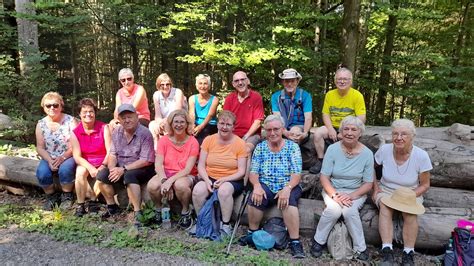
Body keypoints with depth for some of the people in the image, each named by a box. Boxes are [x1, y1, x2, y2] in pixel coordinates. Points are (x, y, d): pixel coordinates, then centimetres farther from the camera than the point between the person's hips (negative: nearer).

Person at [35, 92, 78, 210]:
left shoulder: (70, 121, -6)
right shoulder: (41, 124, 3)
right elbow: (40, 147, 2)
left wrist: (62, 157, -23)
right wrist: (49, 160, -16)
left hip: (68, 156, -3)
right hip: (49, 158, 3)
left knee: (65, 169, -34)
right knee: (42, 173, -27)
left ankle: (67, 196, -6)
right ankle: (51, 196, 3)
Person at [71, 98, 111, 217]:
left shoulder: (103, 128, -5)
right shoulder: (75, 132, -2)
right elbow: (77, 156, -9)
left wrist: (103, 166, -25)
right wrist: (90, 168, -26)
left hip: (103, 164, -1)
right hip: (85, 163, 1)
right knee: (80, 172, -30)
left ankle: (92, 201, -5)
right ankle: (80, 205, -14)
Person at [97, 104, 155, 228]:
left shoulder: (145, 134, -16)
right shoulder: (116, 132, 4)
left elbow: (145, 161, -21)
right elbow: (112, 154, 4)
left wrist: (124, 169, -23)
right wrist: (112, 169, -17)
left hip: (142, 169, -6)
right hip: (121, 168, 6)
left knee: (129, 176, -35)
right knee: (101, 175, -13)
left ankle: (138, 214, -29)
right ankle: (112, 207, 6)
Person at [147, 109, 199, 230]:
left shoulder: (193, 142, -7)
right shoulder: (164, 140, 0)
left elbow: (188, 169, -14)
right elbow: (158, 164, -8)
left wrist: (170, 181, -27)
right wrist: (164, 180, -26)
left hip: (186, 176, -2)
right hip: (166, 174, 2)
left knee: (180, 185, -37)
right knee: (152, 186, -30)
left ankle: (185, 212, -7)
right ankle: (158, 209, 4)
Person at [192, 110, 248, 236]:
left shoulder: (240, 143, -4)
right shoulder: (208, 140, 3)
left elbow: (241, 171, -6)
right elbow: (201, 165, 2)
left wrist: (224, 179, -21)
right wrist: (207, 180, -17)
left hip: (232, 180, -2)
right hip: (210, 178, 3)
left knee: (224, 190, -35)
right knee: (197, 190, -28)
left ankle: (226, 225, -16)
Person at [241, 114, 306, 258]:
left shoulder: (292, 147, 1)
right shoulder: (260, 147, 8)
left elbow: (296, 173, -7)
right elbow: (253, 172, 2)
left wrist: (287, 188, -27)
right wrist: (257, 186, -20)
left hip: (288, 186, -1)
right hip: (266, 186, 2)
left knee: (289, 200, -35)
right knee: (256, 197, -30)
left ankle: (295, 241, -26)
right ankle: (252, 233, -7)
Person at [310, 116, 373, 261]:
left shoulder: (367, 153, -6)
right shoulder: (333, 149, -8)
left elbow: (368, 184, -4)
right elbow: (324, 177, -8)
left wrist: (352, 196, -20)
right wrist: (334, 195, -22)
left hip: (356, 192, 0)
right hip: (333, 189, 0)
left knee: (349, 211, -30)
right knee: (334, 209, -29)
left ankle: (360, 248, -9)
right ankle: (318, 241, -6)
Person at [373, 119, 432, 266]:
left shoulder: (421, 156, -16)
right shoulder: (384, 150, -13)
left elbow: (425, 185, -5)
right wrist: (375, 186, -1)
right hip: (386, 191, 1)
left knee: (410, 211, -32)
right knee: (385, 206, -32)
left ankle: (408, 254, -21)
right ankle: (387, 252, -32)